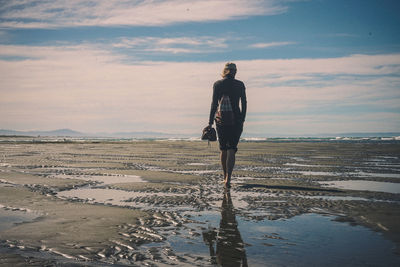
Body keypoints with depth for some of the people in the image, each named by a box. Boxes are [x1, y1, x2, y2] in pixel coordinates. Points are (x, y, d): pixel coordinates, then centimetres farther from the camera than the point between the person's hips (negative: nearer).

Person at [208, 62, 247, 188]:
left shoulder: (217, 84, -2)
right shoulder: (240, 85, 1)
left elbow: (214, 104, -6)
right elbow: (244, 104, 5)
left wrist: (210, 122, -3)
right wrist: (242, 120, 16)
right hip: (236, 120, 0)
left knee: (223, 149, 16)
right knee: (231, 150, -1)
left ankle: (225, 177, 27)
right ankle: (228, 178, -16)